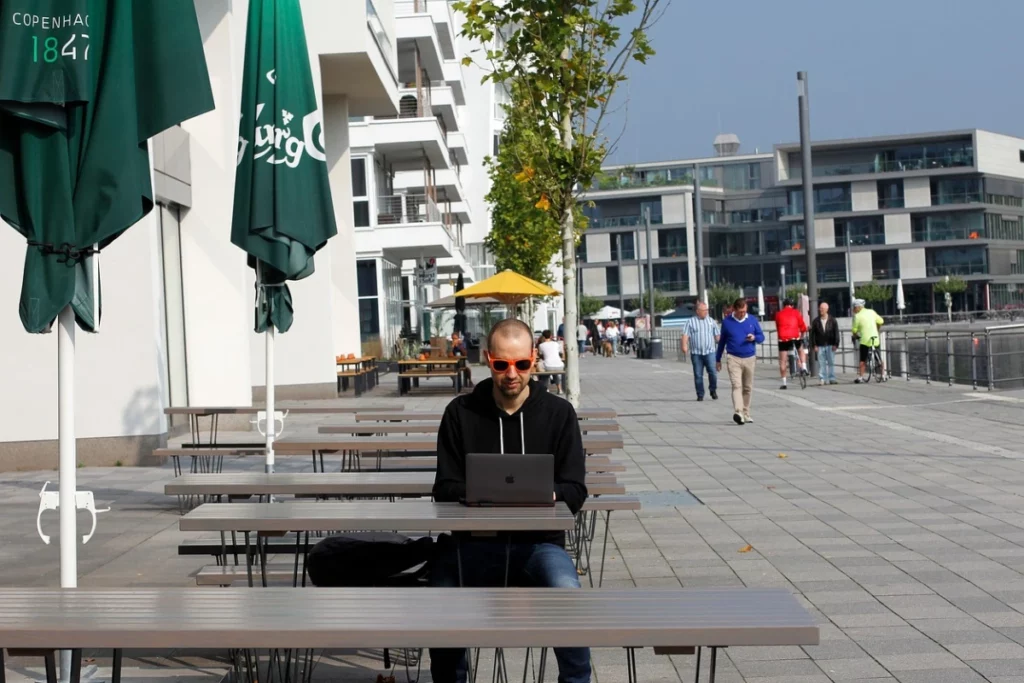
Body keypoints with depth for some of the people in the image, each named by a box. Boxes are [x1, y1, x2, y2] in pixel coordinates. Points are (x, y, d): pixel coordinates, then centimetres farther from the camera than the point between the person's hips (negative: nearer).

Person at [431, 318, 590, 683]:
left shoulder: (559, 413, 5)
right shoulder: (460, 412, 7)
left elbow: (574, 490, 1)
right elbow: (445, 488, 6)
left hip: (538, 540, 0)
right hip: (474, 539, 1)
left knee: (567, 593, -31)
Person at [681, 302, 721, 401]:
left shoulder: (711, 321, 12)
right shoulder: (690, 321, 5)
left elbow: (717, 335, 15)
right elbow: (685, 335, -4)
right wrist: (684, 345, -18)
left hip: (710, 351, 1)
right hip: (696, 353, -1)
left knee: (713, 372, -11)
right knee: (698, 375, 3)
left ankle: (713, 390, 10)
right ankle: (700, 395, 13)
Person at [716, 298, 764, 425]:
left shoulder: (752, 320, 4)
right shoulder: (726, 321, 1)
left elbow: (761, 337, 10)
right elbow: (722, 341, 11)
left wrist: (754, 338, -14)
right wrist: (718, 359, 15)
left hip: (749, 359, 3)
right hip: (734, 358, -3)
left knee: (748, 388, 9)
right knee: (736, 386, -17)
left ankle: (745, 414, 21)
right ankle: (738, 413, -30)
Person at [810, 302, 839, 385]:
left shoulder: (833, 321, 4)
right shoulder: (816, 321, 5)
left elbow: (836, 333, 2)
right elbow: (813, 334, 4)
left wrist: (836, 344, -6)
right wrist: (814, 345, -3)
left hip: (830, 345, 0)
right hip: (820, 346, 0)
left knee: (831, 362, 3)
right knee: (821, 363, -2)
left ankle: (832, 378, 9)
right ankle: (822, 379, 0)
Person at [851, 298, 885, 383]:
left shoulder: (857, 316, -8)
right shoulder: (871, 312, 7)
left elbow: (854, 330, -4)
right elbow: (880, 321, 14)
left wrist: (855, 336, 16)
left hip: (865, 340, -5)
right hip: (875, 340, 5)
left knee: (863, 360, 0)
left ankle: (861, 377, -5)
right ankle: (883, 375, 18)